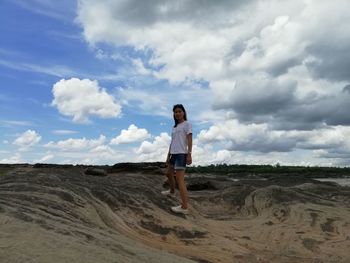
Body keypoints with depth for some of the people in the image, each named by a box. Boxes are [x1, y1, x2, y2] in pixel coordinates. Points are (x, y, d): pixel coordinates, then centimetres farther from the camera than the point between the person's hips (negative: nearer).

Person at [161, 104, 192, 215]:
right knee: (169, 173, 25)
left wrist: (189, 155, -18)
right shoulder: (175, 127, 21)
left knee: (180, 179, -13)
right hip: (174, 154, 9)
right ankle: (172, 191, 52)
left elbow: (189, 140, -10)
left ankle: (184, 207, -13)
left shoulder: (187, 124, -1)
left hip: (181, 154, -8)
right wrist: (168, 155, 16)